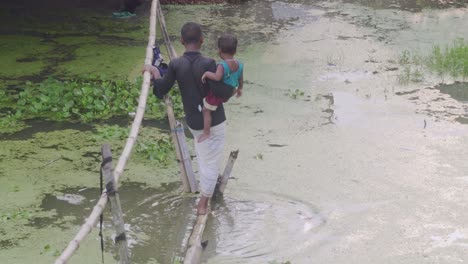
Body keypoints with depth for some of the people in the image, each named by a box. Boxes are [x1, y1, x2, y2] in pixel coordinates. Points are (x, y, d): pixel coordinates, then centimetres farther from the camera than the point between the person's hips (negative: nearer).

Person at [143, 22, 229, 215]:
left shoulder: (176, 65, -13)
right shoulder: (208, 64, -22)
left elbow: (161, 91, -8)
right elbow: (219, 91, -28)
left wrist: (154, 72, 7)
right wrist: (233, 88, -7)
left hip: (193, 121, 4)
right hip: (214, 120, -4)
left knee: (203, 158, 30)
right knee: (211, 161, 10)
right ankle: (203, 204, 16)